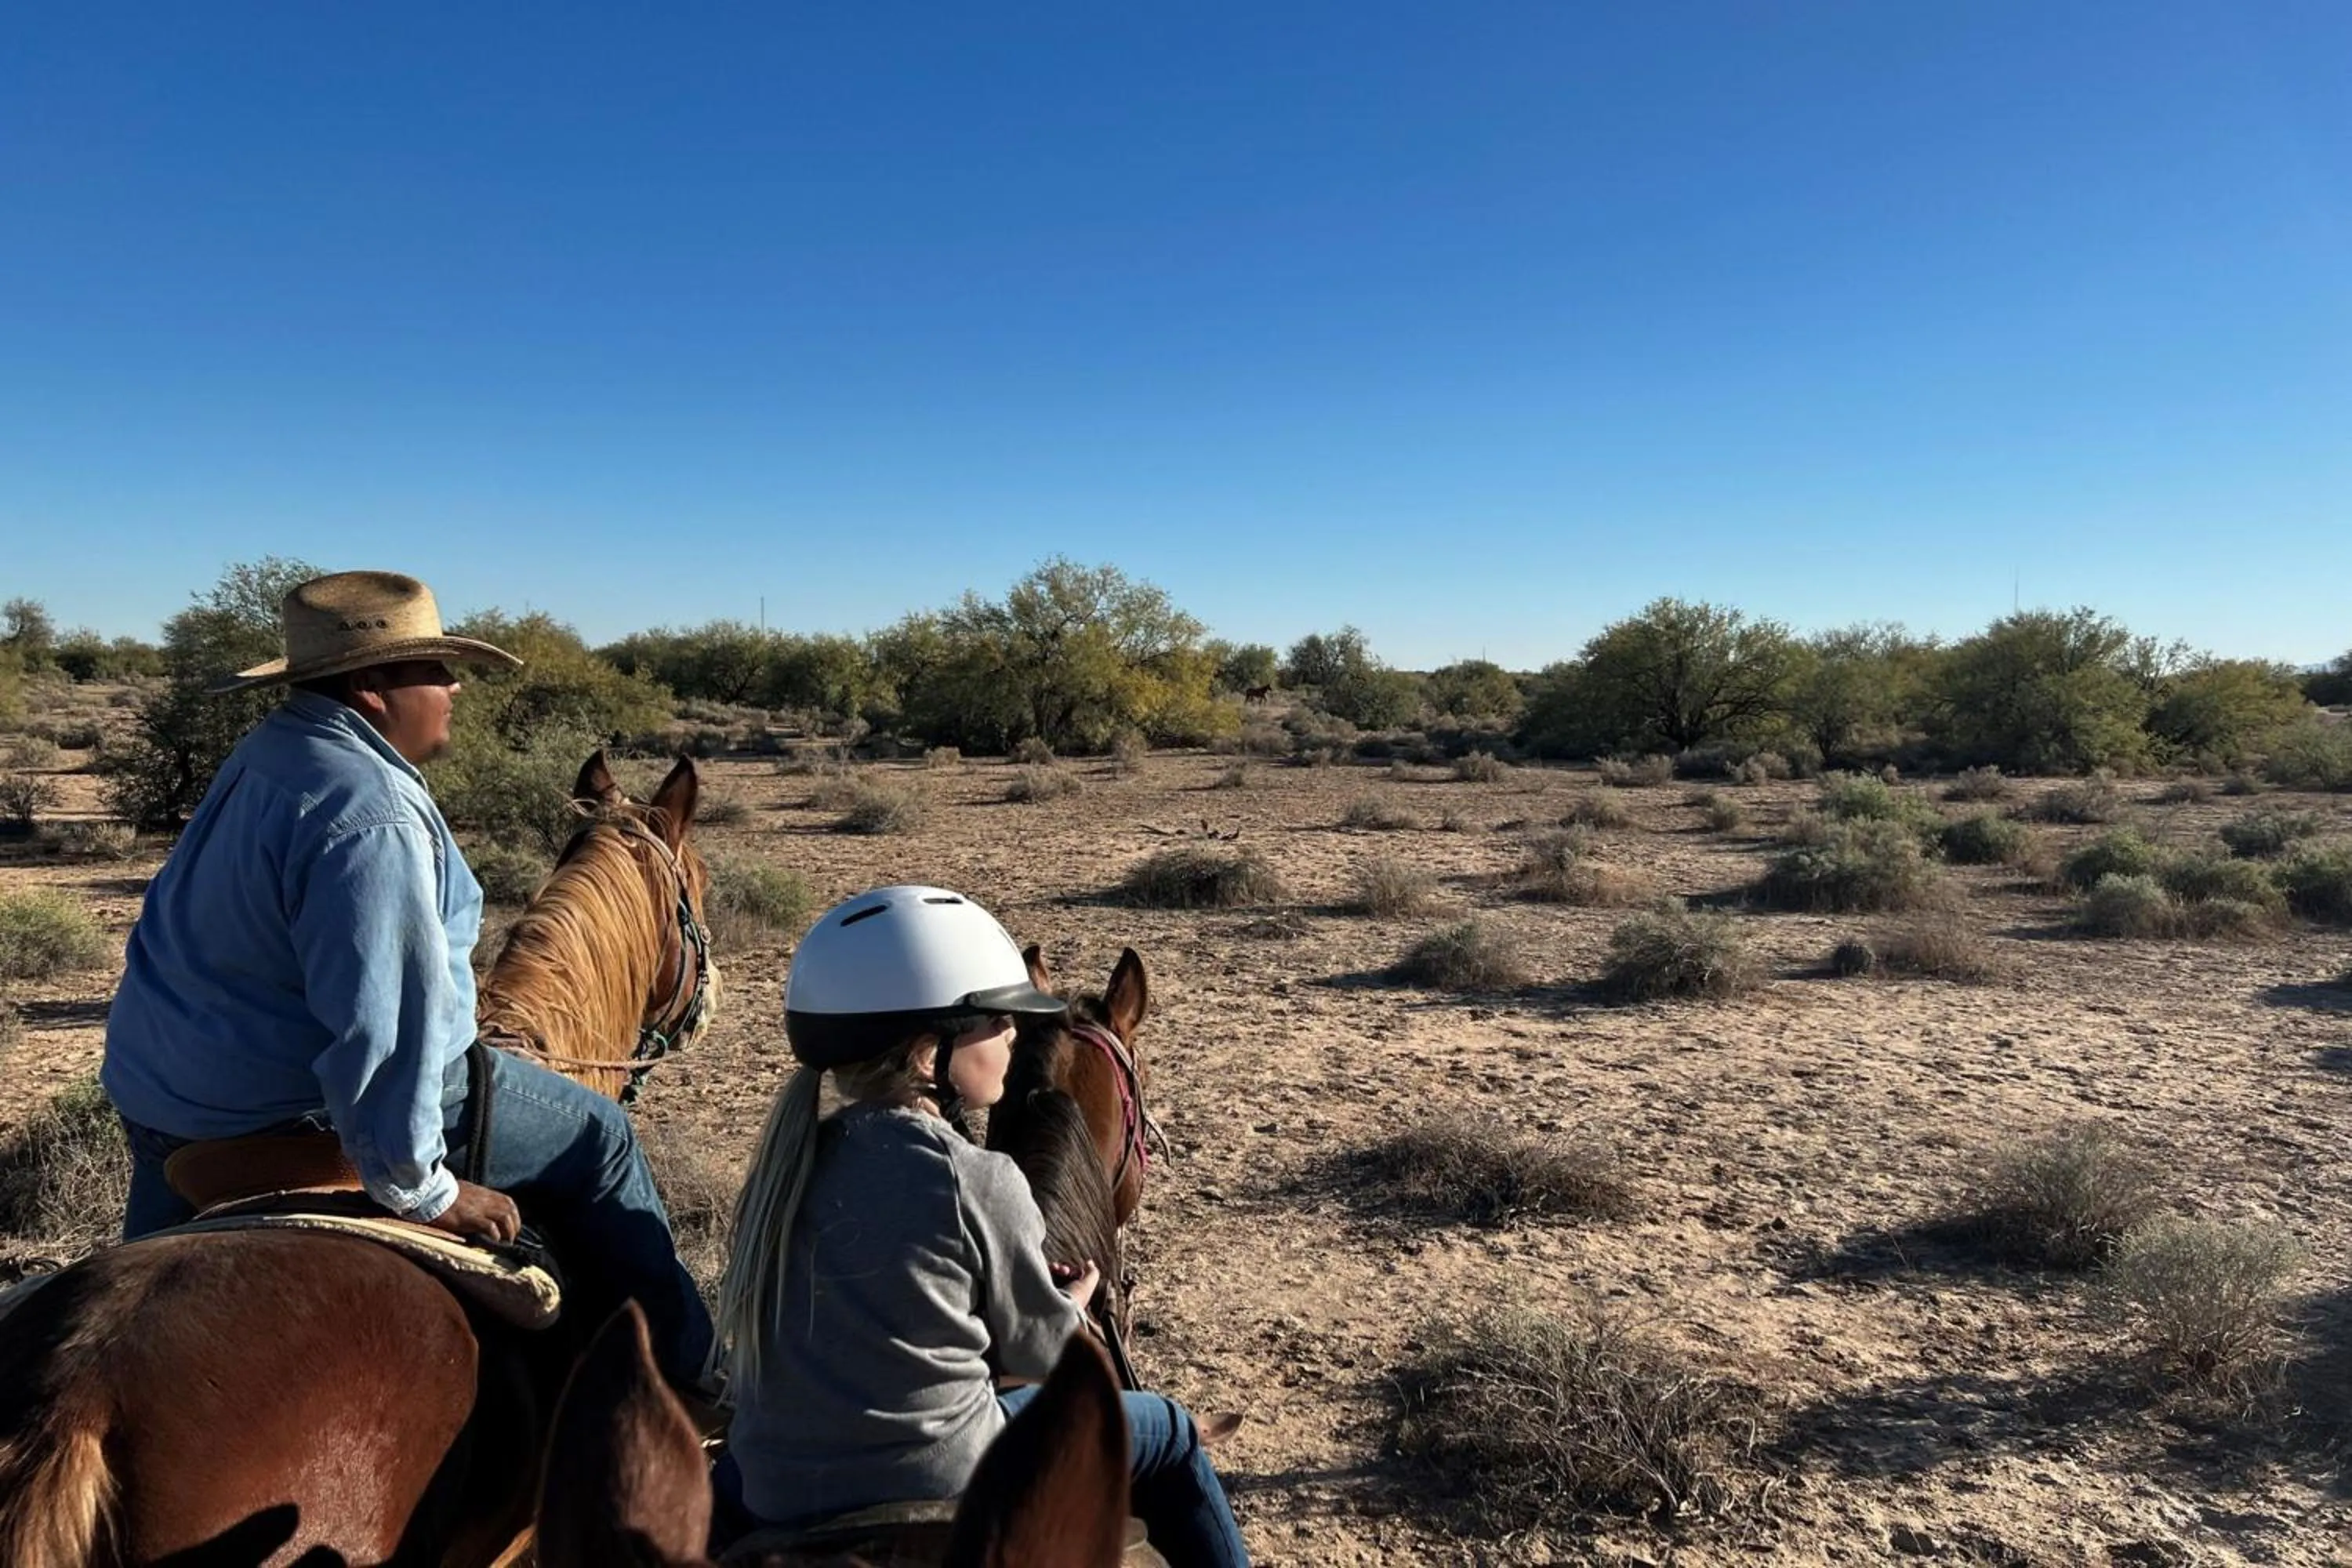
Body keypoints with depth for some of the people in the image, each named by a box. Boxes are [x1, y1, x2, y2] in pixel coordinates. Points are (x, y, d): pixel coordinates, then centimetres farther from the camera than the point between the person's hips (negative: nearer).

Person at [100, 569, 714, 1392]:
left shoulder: (265, 752, 6)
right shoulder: (373, 815, -26)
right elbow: (383, 1024, -31)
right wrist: (421, 1190, -22)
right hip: (288, 1114, -10)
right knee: (595, 1139, 1)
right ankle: (680, 1373, 10)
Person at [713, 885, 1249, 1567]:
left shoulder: (793, 1160, -2)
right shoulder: (978, 1182, -19)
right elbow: (1043, 1352, -4)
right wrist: (1073, 1299, 17)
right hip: (934, 1485, -6)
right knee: (1168, 1432, 14)